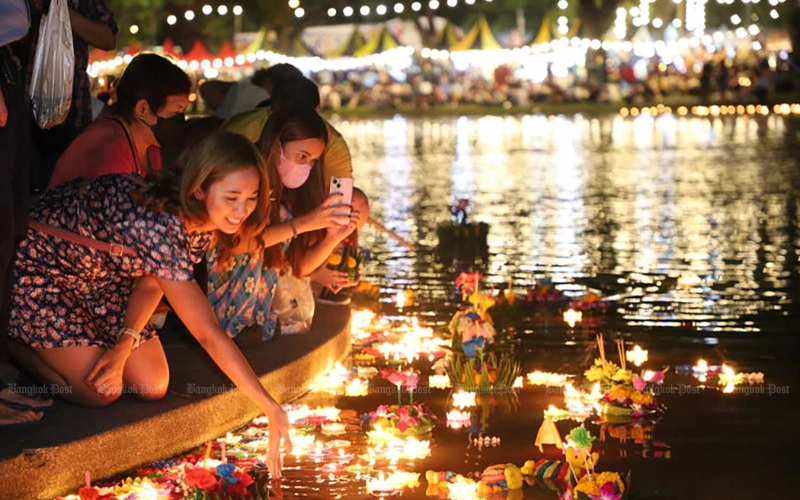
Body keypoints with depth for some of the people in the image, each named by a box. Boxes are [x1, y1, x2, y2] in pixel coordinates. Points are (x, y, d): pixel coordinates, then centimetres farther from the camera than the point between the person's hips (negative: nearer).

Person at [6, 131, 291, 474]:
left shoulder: (205, 220, -14)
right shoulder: (159, 223, -41)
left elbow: (151, 283, -5)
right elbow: (207, 334, -41)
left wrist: (124, 346, -21)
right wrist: (269, 406, -40)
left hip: (102, 275, 7)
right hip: (40, 267, -7)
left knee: (153, 386, 1)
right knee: (102, 391, -14)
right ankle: (17, 345, 9)